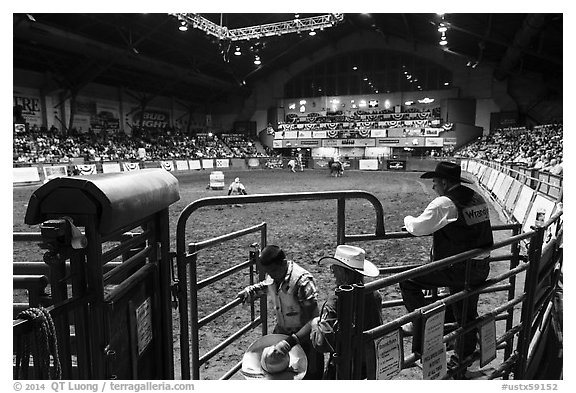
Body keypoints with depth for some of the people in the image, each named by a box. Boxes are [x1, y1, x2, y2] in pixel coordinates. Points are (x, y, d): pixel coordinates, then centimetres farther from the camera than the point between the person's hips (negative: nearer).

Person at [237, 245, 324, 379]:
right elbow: (267, 285, 17)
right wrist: (250, 290, -3)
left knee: (309, 376, 8)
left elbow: (313, 321, -30)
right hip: (281, 331, 6)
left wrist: (290, 341, -40)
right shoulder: (272, 275, -9)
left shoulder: (303, 281, -30)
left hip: (303, 336, -5)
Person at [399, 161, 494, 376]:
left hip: (456, 269, -8)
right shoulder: (478, 199, 8)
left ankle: (423, 342, 3)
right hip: (481, 269, 8)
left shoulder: (444, 203, -16)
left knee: (408, 281, 1)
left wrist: (408, 219, 8)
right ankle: (463, 360, 40)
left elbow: (418, 228, -12)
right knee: (466, 315, 22)